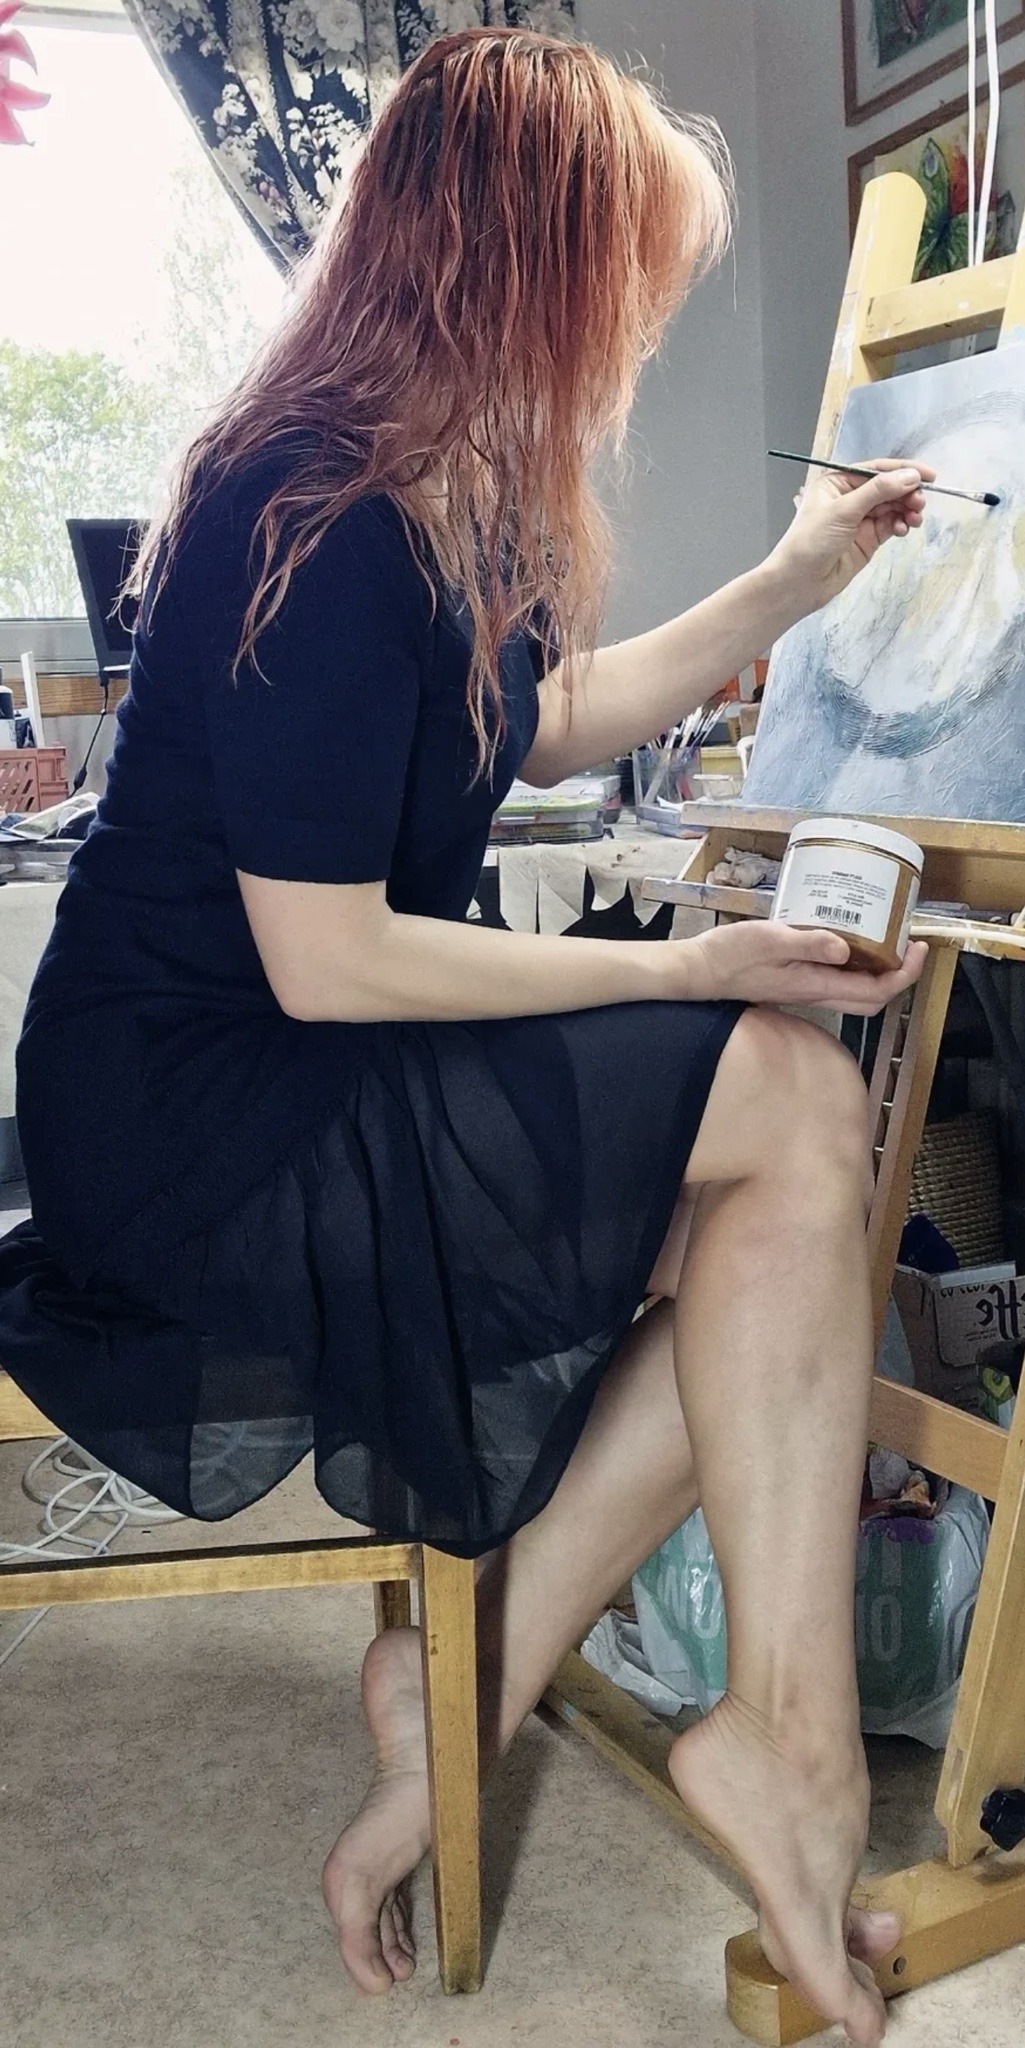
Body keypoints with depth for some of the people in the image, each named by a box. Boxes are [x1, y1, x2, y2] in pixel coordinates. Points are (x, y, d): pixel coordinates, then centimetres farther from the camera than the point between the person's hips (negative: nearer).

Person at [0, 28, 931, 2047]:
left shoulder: (441, 498, 9)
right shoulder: (325, 531, -21)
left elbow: (551, 719, 24)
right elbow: (326, 967, -22)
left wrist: (790, 583, 22)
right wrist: (683, 971, -15)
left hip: (311, 1091, 9)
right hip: (192, 1123, -9)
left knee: (770, 1236, -5)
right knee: (792, 1104, -19)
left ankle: (465, 1669, 3)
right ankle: (786, 1733, -8)